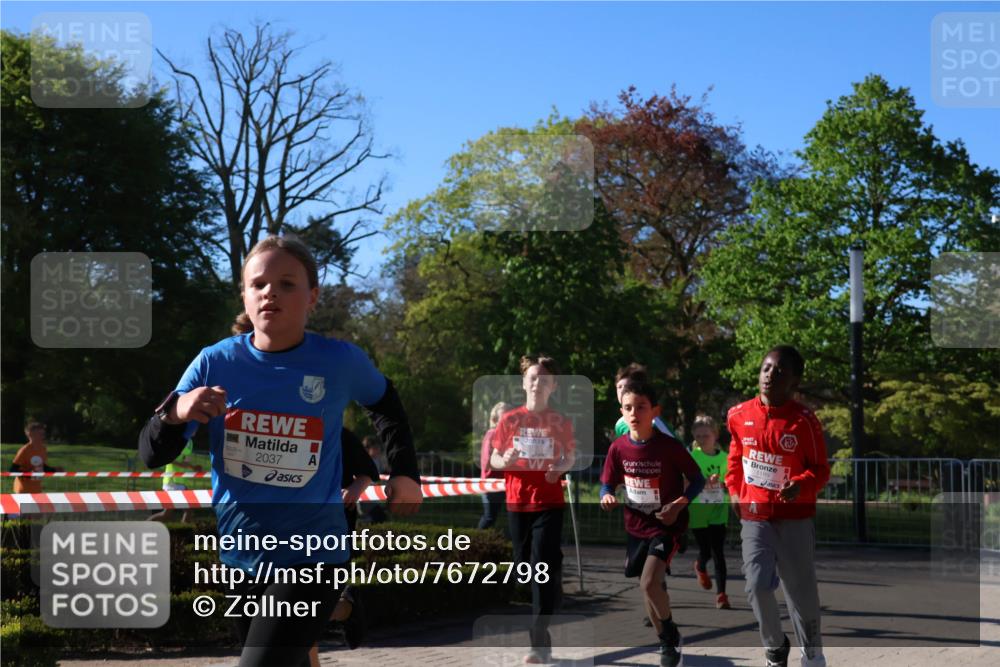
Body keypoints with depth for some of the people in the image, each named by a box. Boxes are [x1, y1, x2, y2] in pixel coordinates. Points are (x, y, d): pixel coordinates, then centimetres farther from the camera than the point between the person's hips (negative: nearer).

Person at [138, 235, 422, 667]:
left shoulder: (341, 361, -9)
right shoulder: (215, 363, -7)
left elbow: (384, 402, 15)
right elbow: (152, 456, -8)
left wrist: (404, 472, 7)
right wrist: (176, 413, -28)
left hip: (311, 557, -3)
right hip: (237, 555, 4)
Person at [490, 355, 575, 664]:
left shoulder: (561, 423, 0)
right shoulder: (509, 420, 1)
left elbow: (570, 457, 11)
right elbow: (494, 458, 7)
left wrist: (561, 468, -12)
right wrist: (504, 461, -16)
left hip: (549, 503, -2)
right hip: (517, 503, 2)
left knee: (545, 569, -12)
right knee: (524, 567, 9)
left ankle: (540, 641, -11)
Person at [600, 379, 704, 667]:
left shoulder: (670, 446, -18)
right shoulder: (618, 448, -8)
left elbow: (698, 479, -9)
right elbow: (607, 484, 3)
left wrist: (680, 504, -24)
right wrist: (607, 497, -20)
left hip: (667, 525, -5)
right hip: (636, 526, 5)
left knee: (649, 583, -21)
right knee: (649, 588, 13)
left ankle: (670, 632, 5)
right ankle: (667, 643, 33)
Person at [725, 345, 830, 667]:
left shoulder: (804, 420, -12)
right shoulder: (740, 415, -2)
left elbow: (820, 469, -7)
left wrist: (801, 485, -25)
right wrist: (734, 492, 10)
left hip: (795, 518, -2)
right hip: (754, 517, 2)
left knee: (802, 592, 7)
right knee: (757, 585, -12)